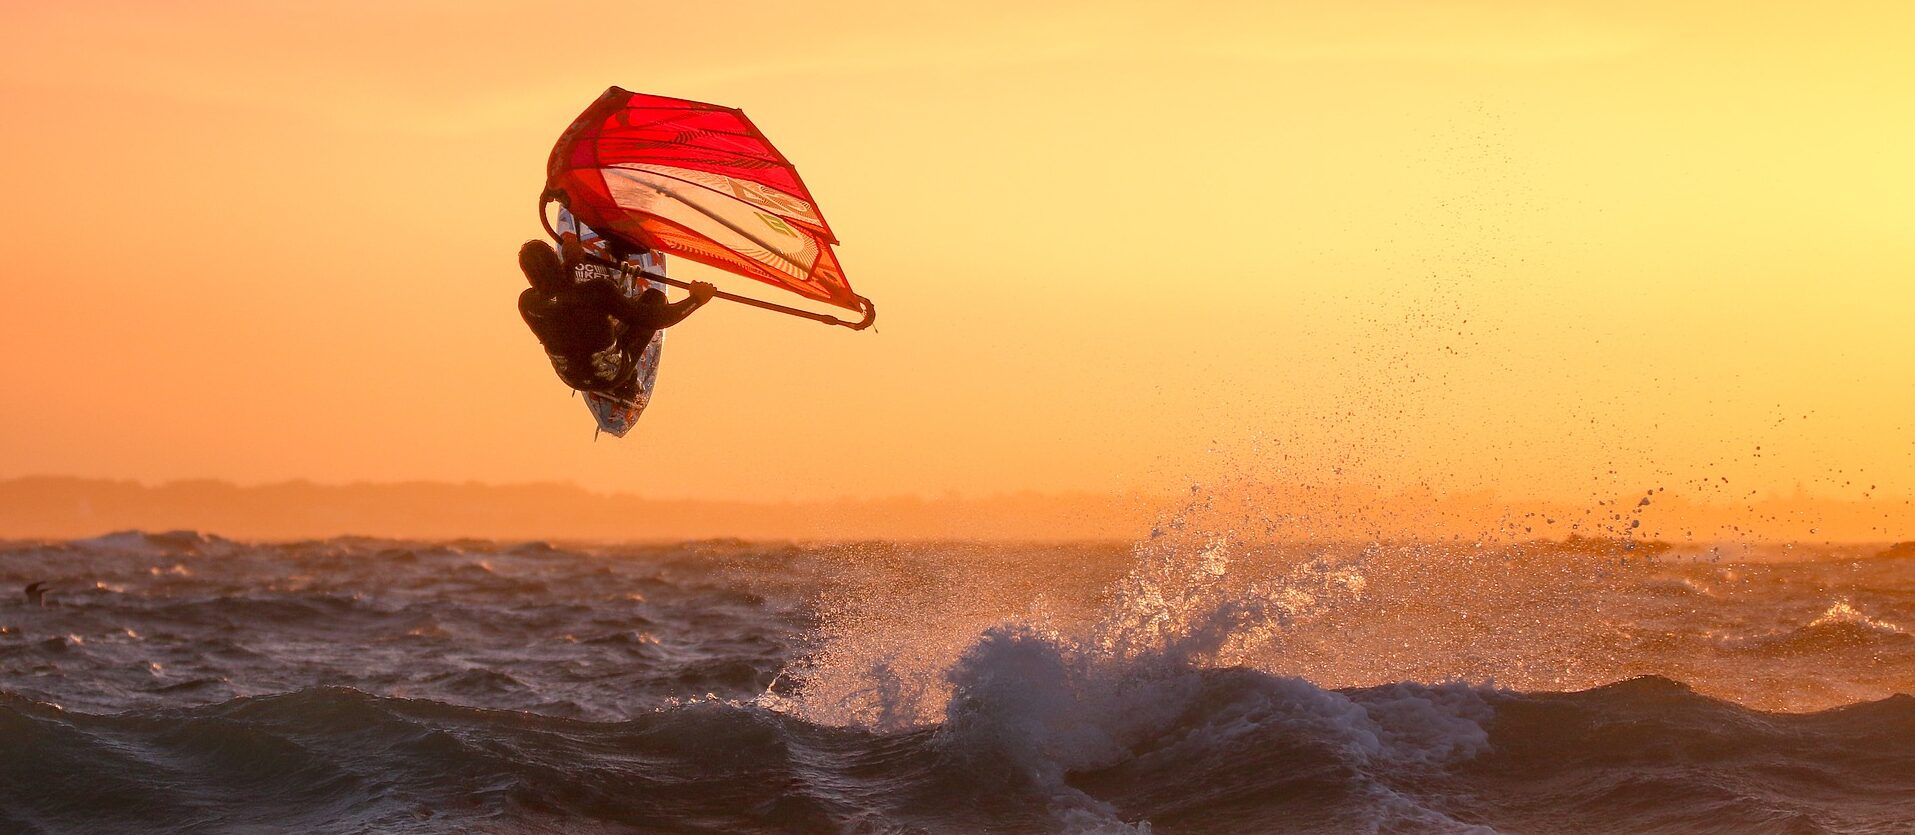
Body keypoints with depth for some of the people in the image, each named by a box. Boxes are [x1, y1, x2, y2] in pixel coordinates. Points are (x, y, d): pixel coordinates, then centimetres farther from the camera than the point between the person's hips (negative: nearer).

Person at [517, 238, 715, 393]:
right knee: (654, 296, 10)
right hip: (613, 376, -4)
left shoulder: (527, 303, -21)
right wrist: (696, 300, -18)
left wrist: (570, 262, 10)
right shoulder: (596, 292, -35)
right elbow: (653, 319, -29)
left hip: (574, 380, 4)